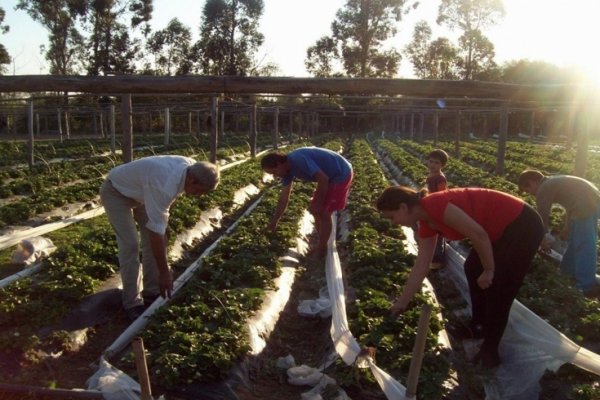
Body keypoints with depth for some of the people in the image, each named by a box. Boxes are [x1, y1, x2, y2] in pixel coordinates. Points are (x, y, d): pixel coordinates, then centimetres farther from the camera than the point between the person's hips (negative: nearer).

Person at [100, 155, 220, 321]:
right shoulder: (164, 186, -42)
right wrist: (164, 273, -31)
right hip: (115, 192, -8)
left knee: (152, 237, 4)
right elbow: (156, 231, -38)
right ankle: (132, 302, -2)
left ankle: (152, 289, 17)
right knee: (130, 244, -15)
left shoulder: (191, 167, -17)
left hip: (138, 190, 8)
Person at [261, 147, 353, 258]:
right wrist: (273, 223, 11)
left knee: (323, 213, -6)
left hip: (341, 174, -9)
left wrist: (318, 203, -18)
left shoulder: (298, 160, -29)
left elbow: (323, 179, -29)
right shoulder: (287, 169, 1)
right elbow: (283, 199, 8)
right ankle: (321, 246, 24)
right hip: (330, 176, 9)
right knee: (316, 211, 12)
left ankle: (321, 250, 7)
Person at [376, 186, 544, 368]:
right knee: (472, 268, 21)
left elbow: (478, 234, -26)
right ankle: (478, 326, 38)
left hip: (523, 226, -9)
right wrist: (401, 303, 13)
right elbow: (421, 266, 9)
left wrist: (489, 270, -13)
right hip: (504, 229, 9)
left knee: (497, 288, -3)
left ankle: (490, 351, 14)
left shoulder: (434, 205, -25)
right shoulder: (427, 224, 4)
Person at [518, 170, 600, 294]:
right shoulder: (553, 181, 22)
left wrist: (543, 240, 15)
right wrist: (566, 226, 37)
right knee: (574, 239, 22)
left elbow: (542, 217, 2)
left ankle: (586, 285, -1)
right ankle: (569, 269, 36)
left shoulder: (543, 190, -5)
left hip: (586, 207, -10)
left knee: (584, 247, -5)